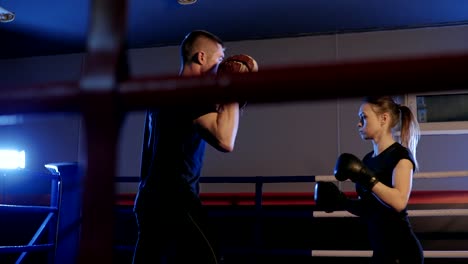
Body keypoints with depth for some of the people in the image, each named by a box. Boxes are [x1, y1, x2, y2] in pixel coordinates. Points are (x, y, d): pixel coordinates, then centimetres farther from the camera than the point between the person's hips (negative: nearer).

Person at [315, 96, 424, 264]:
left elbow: (399, 201, -26)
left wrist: (367, 178, -27)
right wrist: (343, 203, 2)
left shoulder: (400, 155, -11)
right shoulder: (368, 159, 11)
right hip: (381, 249, 8)